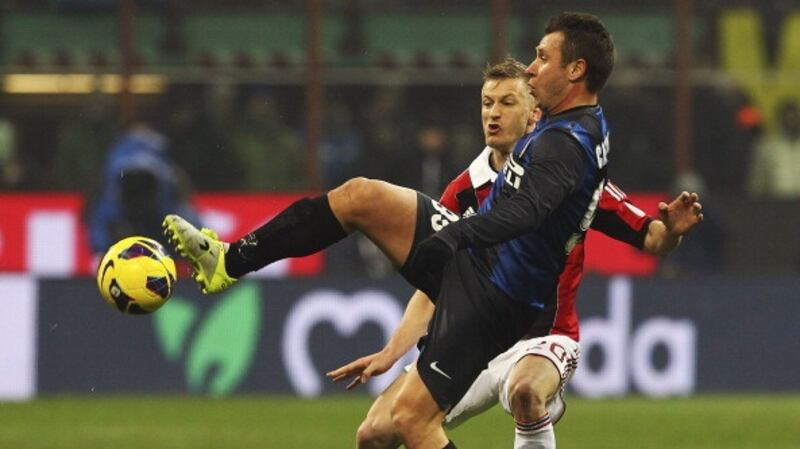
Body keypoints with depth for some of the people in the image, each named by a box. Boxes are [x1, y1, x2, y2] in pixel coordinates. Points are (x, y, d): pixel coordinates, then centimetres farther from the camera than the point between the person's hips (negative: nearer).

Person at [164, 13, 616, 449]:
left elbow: (524, 210, -41)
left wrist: (456, 235, -46)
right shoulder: (586, 125, 7)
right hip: (473, 255, 10)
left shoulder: (566, 145, -25)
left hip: (490, 299, -10)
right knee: (359, 196, 4)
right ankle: (229, 261, 9)